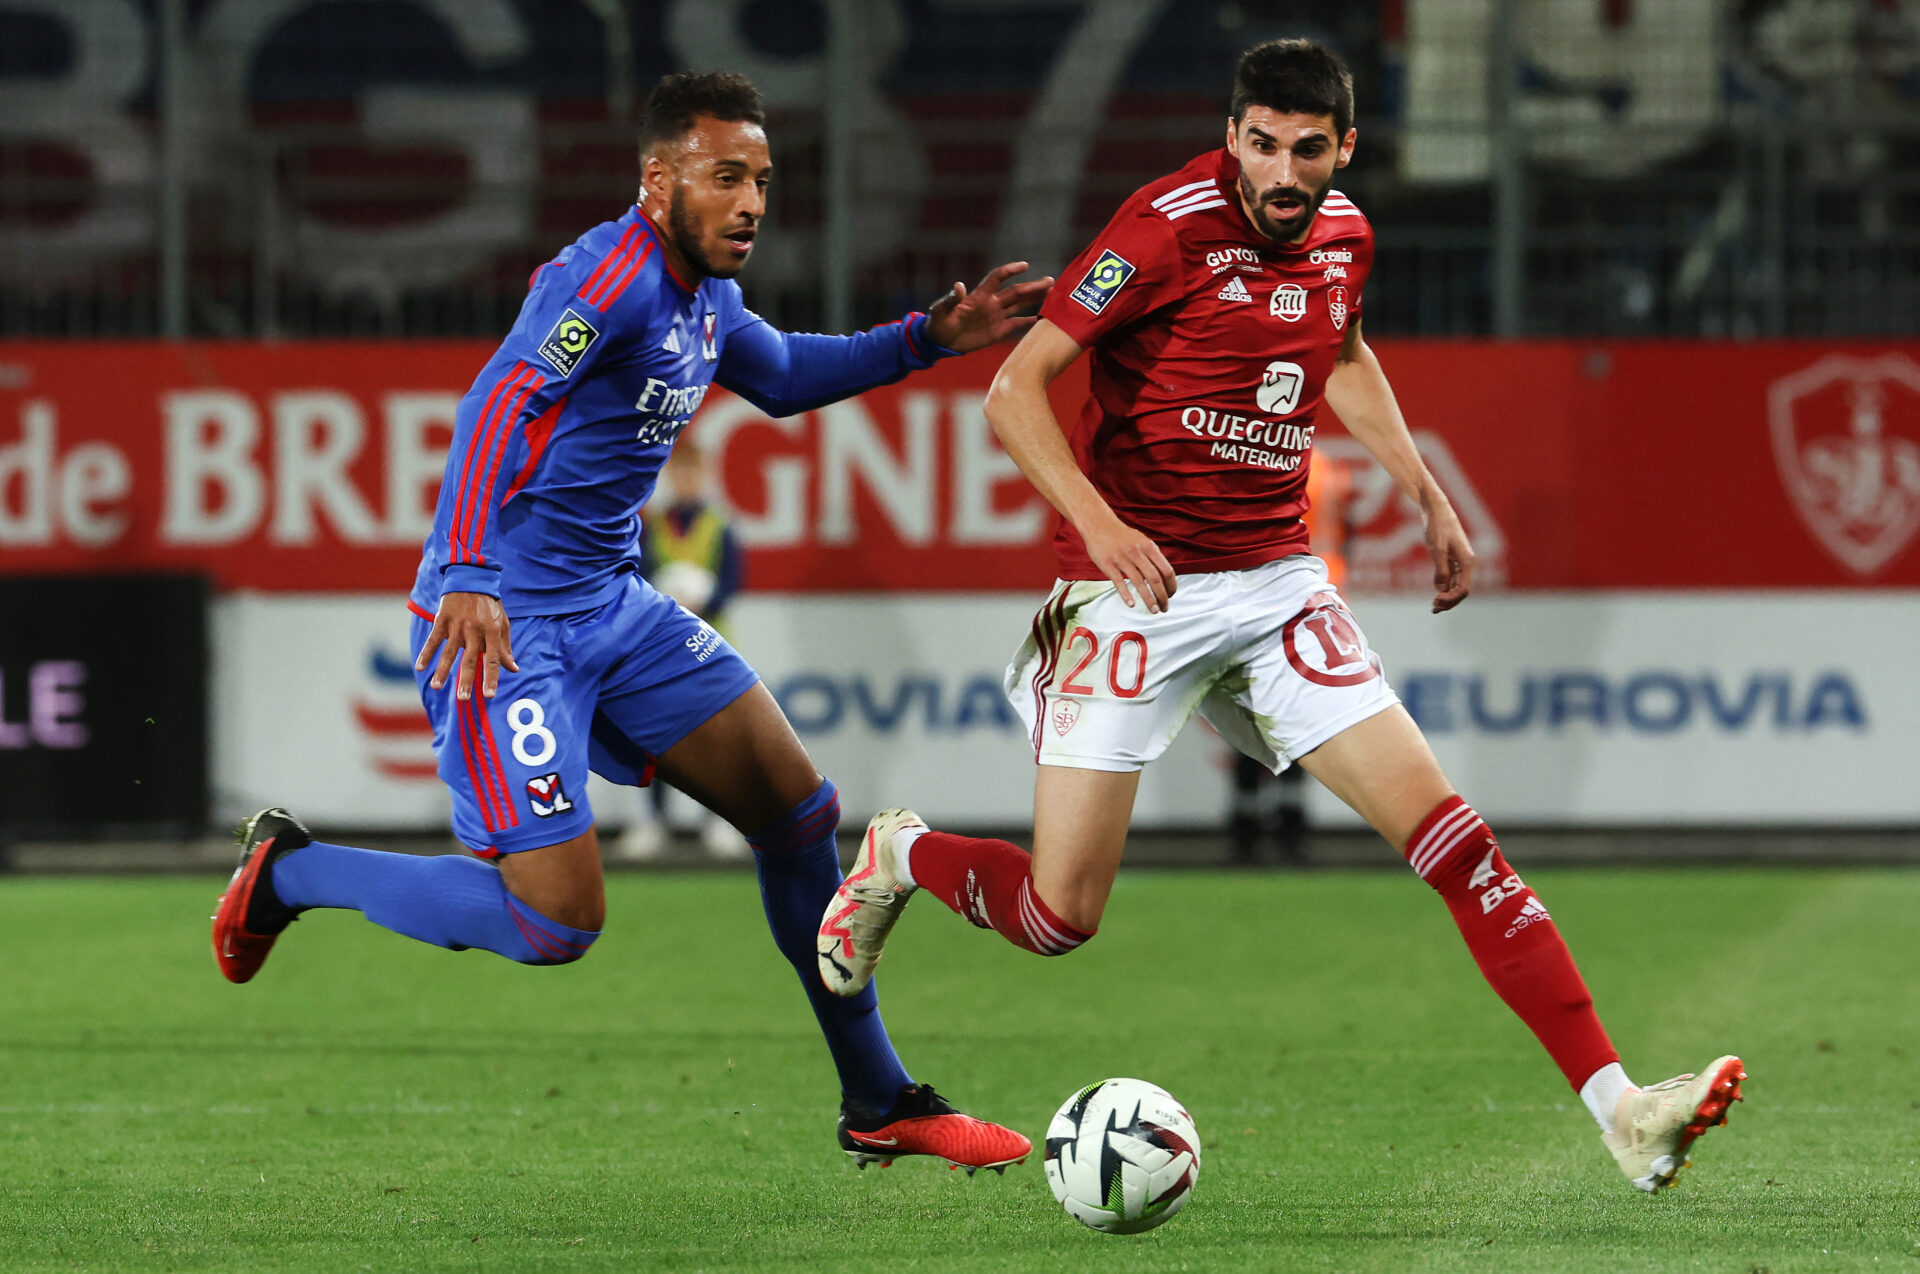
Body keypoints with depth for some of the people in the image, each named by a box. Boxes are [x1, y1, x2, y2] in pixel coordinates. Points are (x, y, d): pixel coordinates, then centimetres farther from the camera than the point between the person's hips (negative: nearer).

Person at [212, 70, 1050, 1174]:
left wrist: (928, 339, 21)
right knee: (558, 925, -15)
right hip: (505, 624, -9)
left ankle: (880, 1104, 20)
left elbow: (782, 378, 33)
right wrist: (469, 577, -49)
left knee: (799, 816, 7)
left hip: (617, 607, 9)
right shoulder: (614, 273, -20)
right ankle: (289, 873, 7)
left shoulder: (708, 296, 10)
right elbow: (499, 403, -35)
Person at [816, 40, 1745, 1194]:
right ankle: (899, 858, 28)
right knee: (1059, 918, -6)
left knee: (1451, 837, -8)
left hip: (1277, 579, 5)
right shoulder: (1169, 228, -14)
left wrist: (1428, 495, 21)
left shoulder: (1342, 235, 5)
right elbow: (1015, 390, -15)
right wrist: (1098, 521, -29)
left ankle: (1620, 1110, -11)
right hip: (1140, 582, -5)